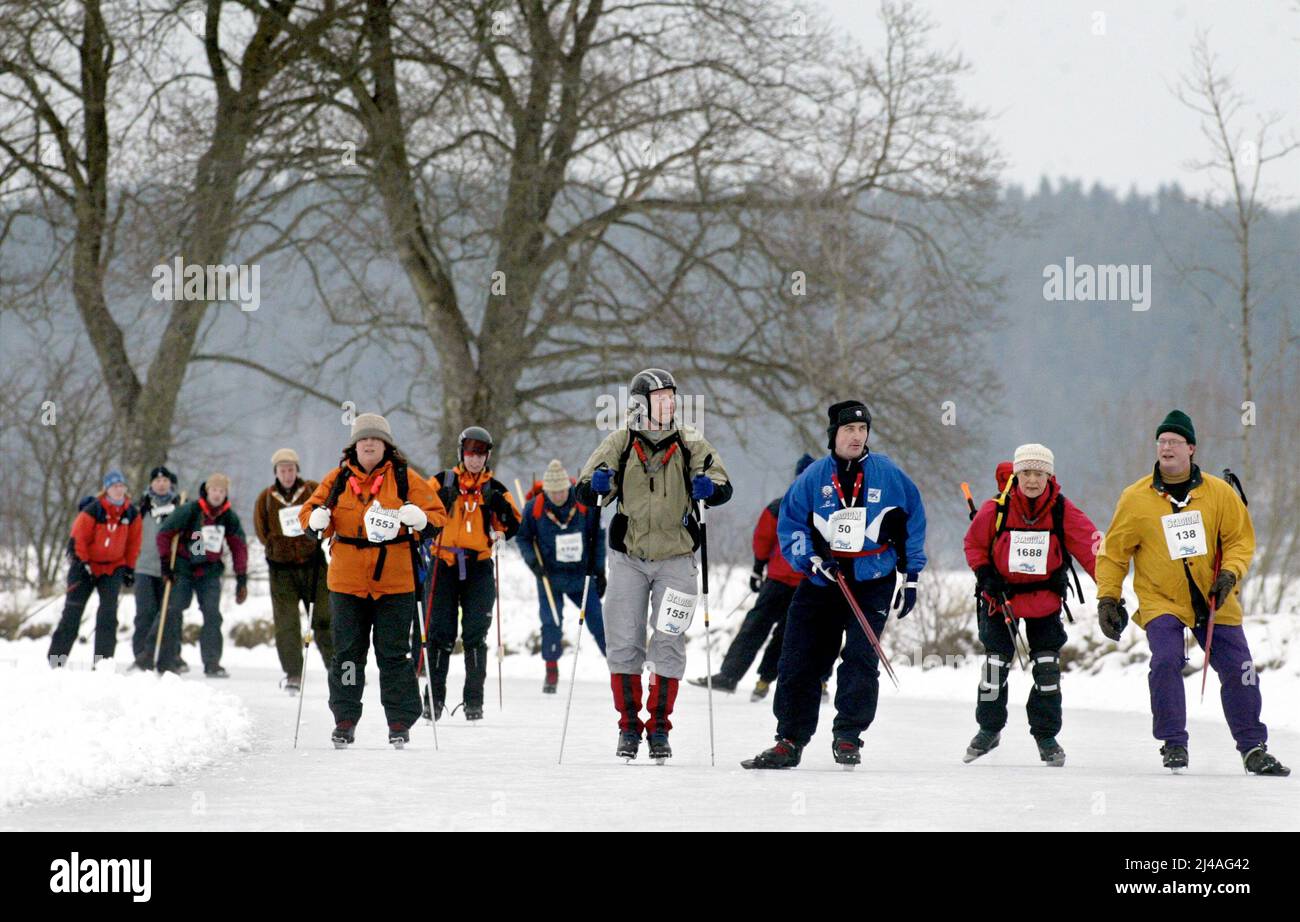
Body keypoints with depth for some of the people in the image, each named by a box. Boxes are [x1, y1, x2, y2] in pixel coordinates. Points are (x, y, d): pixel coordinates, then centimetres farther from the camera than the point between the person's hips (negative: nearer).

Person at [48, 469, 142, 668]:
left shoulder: (132, 514, -3)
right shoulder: (92, 511, -16)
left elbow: (133, 543, 7)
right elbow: (78, 538, -11)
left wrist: (129, 567, 6)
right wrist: (82, 562, -13)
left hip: (113, 568, 3)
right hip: (86, 566, -3)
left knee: (109, 611, -11)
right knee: (73, 611, 0)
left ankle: (103, 658, -9)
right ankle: (56, 658, 7)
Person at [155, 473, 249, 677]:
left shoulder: (229, 518, -2)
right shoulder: (189, 511, -12)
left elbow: (239, 547, 5)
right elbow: (164, 534, -7)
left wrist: (242, 580, 0)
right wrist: (165, 565, -8)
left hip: (210, 571, 3)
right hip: (183, 568, -3)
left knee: (212, 615, -6)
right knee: (173, 612, -7)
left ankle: (212, 664, -2)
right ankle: (166, 663, -1)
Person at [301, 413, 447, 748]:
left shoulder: (405, 479, 2)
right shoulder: (338, 479, 7)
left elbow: (438, 515, 3)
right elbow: (309, 511, 11)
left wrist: (419, 518, -19)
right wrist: (317, 520, -12)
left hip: (394, 582, -2)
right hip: (347, 581, 2)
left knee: (394, 654, 1)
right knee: (347, 652, 6)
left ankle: (400, 721, 7)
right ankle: (345, 719, 14)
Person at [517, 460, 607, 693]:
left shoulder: (585, 505, -9)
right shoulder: (534, 508, -10)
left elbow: (598, 536, 2)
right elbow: (522, 537, 4)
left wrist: (599, 571, 0)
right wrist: (532, 560, -12)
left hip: (581, 575, 0)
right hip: (549, 575, 0)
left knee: (598, 622, 1)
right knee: (551, 623, -7)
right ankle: (551, 671, 8)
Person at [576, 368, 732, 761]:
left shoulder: (690, 444, -1)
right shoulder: (620, 443, -2)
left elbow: (722, 488, -7)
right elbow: (585, 491, -6)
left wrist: (709, 487, -30)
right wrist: (595, 483, -30)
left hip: (675, 557, 0)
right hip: (628, 558, 0)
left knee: (669, 644, 1)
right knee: (623, 643, 0)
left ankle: (659, 726, 11)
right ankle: (629, 725, 11)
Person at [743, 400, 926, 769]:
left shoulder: (888, 476, 1)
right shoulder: (813, 479, 2)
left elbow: (913, 524, 8)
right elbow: (790, 526, 6)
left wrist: (911, 577, 7)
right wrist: (813, 559, -11)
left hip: (873, 584, -2)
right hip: (821, 583, 2)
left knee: (860, 659, -13)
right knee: (798, 662, 0)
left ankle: (847, 737, -6)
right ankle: (790, 741, 6)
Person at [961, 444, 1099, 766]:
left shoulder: (1063, 512, -13)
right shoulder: (996, 510, -13)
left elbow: (1092, 546, -18)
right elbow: (974, 543, 2)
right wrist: (985, 575, -13)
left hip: (1045, 599, 0)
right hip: (1001, 596, 0)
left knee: (1047, 665, -2)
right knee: (995, 663, 1)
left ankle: (1046, 735, 15)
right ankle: (989, 729, 22)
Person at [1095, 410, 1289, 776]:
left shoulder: (1220, 493, -2)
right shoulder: (1136, 498, -4)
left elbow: (1241, 539, 5)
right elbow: (1114, 551, 4)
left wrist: (1229, 573, -12)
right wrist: (1107, 598, 0)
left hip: (1214, 602, 2)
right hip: (1160, 599, -2)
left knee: (1238, 670, 1)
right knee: (1166, 662, -23)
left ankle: (1253, 748, 16)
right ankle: (1173, 745, -9)